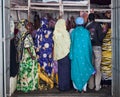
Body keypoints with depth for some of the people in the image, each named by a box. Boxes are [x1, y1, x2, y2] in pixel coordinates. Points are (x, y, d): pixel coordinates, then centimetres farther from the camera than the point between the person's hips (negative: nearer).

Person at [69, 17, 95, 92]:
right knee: (84, 69, 7)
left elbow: (71, 44, 0)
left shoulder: (73, 32, -3)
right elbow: (89, 44, 1)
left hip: (75, 54, 1)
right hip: (84, 53, 0)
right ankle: (84, 87, 8)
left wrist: (71, 55, 5)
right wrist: (90, 54, 12)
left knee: (76, 70, 9)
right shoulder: (86, 32, -5)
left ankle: (77, 87, 13)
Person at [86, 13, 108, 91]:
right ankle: (97, 86, 3)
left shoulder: (86, 26, 1)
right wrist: (104, 31, 5)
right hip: (97, 47, -3)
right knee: (97, 67, 2)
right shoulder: (97, 25, -7)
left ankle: (91, 85, 16)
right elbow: (100, 37, -10)